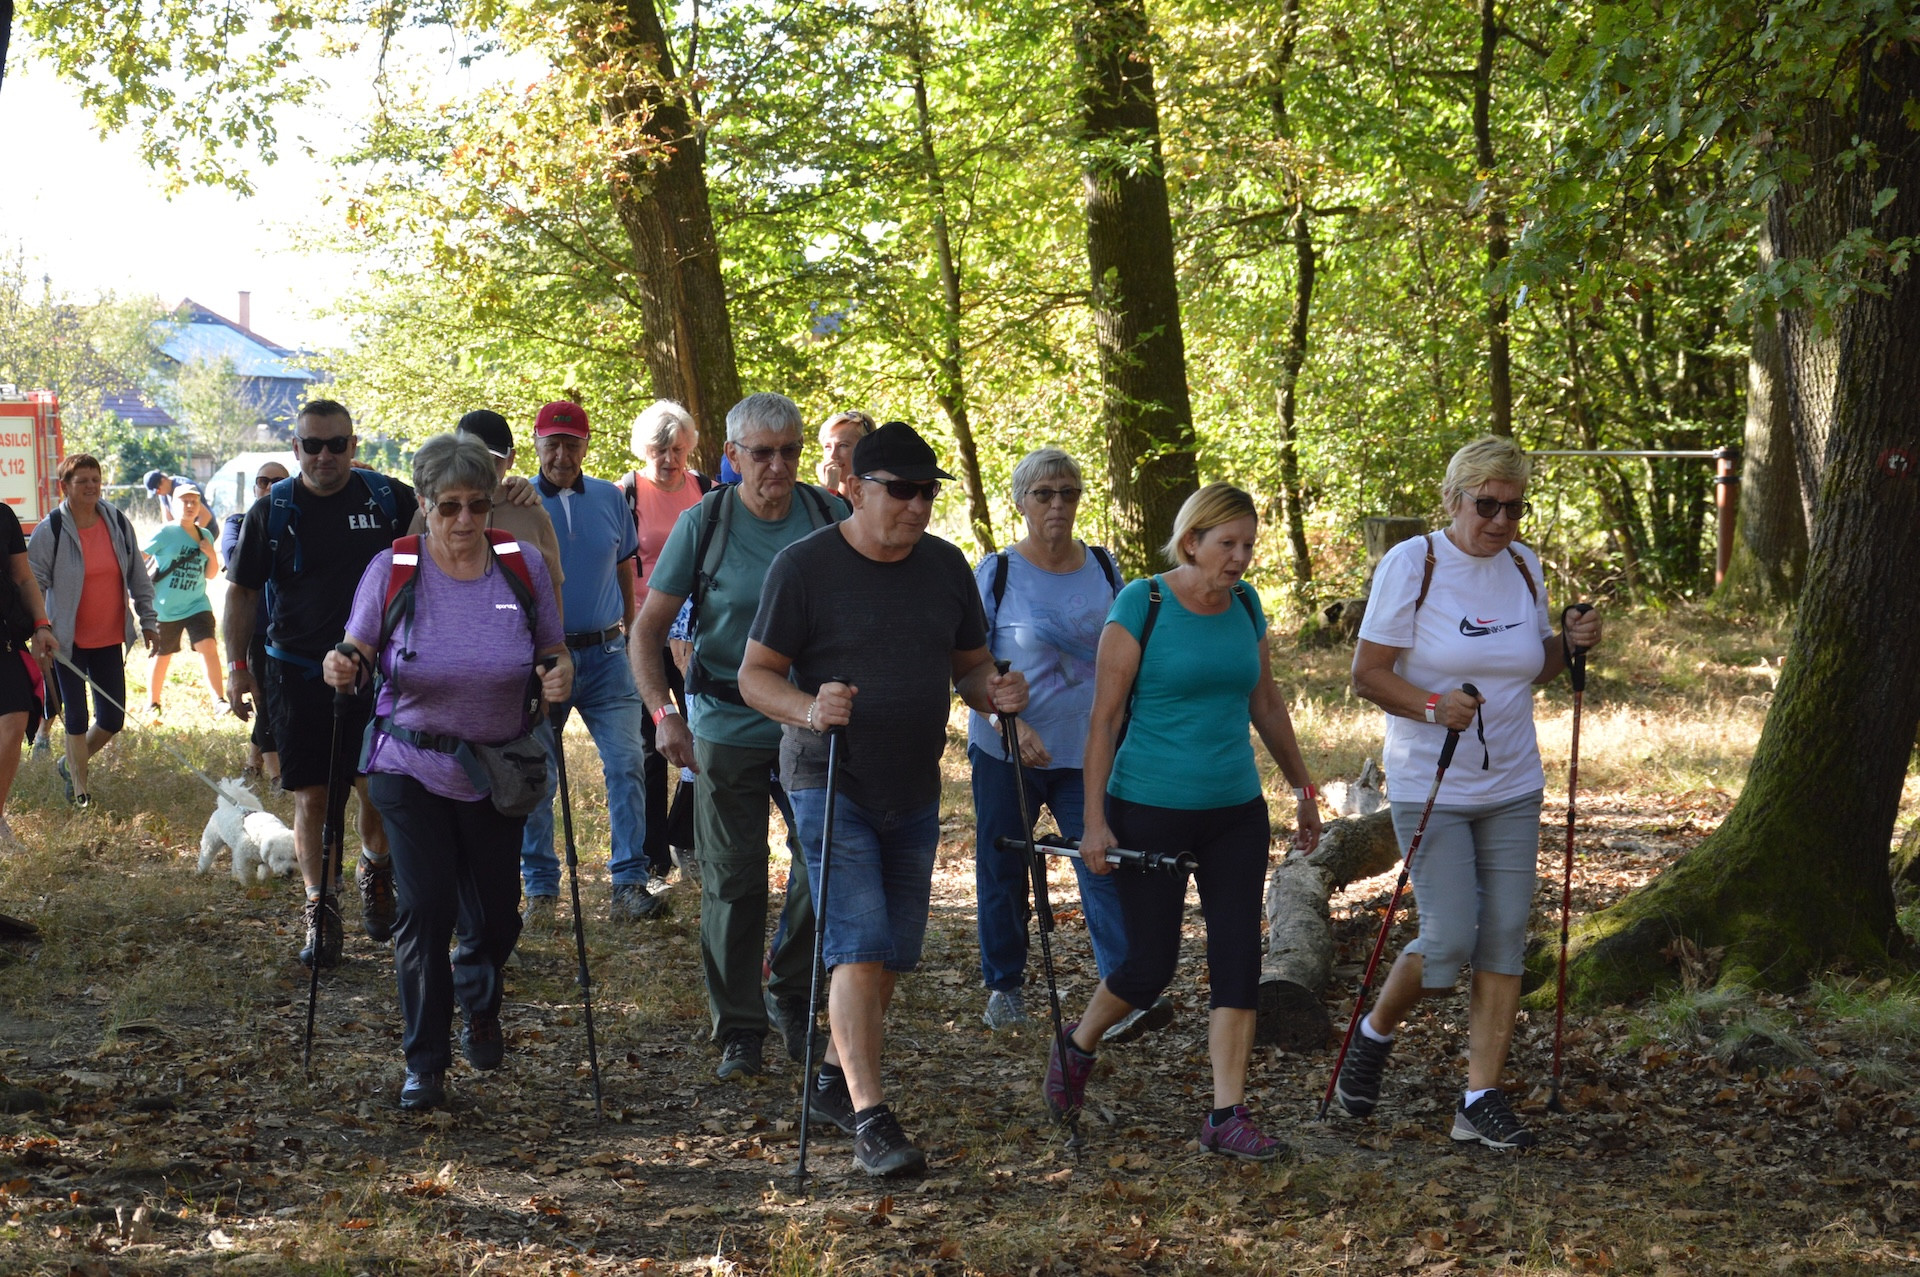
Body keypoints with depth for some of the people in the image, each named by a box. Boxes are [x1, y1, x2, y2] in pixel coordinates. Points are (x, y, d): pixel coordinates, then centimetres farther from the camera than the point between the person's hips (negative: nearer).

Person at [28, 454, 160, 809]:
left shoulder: (119, 524, 2)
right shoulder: (50, 531, -11)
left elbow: (139, 577, 11)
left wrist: (148, 620, 9)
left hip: (110, 640, 4)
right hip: (69, 642, -4)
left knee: (112, 719, 6)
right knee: (77, 718, 2)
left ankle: (70, 765, 31)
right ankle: (79, 790, 16)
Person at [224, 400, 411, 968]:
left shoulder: (389, 498, 1)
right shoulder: (272, 511, 1)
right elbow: (242, 592, 8)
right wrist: (237, 668, 2)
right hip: (297, 674, 0)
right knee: (311, 798, 1)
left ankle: (375, 871, 26)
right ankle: (320, 911, 14)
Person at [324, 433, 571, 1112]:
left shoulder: (524, 565, -4)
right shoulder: (392, 570, -8)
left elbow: (555, 652, 6)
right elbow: (358, 654, 2)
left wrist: (560, 675, -17)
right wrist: (341, 668, -21)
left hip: (499, 771, 2)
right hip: (411, 768, -2)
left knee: (495, 914, 10)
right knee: (425, 909, -10)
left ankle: (480, 1006, 45)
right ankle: (424, 1063, 4)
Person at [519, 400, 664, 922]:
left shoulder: (610, 499, 6)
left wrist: (632, 639, 15)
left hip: (605, 653, 2)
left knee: (626, 764, -9)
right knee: (537, 776, 4)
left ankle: (629, 884, -6)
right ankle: (540, 888, 16)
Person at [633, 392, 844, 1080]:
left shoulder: (831, 517, -1)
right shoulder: (704, 523, -7)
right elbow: (648, 628, -5)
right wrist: (664, 712, -18)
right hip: (728, 728, -2)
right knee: (733, 881, 3)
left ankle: (790, 996, 29)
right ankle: (739, 1029, 16)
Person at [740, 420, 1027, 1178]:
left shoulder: (946, 566, 7)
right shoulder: (805, 565, -9)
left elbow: (968, 665, 15)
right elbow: (755, 675, -8)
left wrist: (994, 692, -8)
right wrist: (809, 710, -28)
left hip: (913, 793, 6)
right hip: (830, 785, -6)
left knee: (895, 951, 12)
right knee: (860, 944, -15)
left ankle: (834, 1082, 32)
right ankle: (869, 1121, -14)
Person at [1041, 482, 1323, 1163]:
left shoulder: (1245, 605, 6)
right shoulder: (1141, 606, -11)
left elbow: (1267, 704, 18)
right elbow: (1104, 717, -10)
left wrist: (1303, 788, 20)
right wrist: (1094, 820, -13)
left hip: (1236, 812, 5)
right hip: (1151, 811, -5)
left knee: (1239, 959, -1)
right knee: (1152, 964, 0)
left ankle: (1228, 1116, 5)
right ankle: (1077, 1047, 30)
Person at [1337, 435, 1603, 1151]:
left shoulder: (1524, 567, 7)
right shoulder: (1412, 564, -10)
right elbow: (1367, 674, -10)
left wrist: (1569, 643, -3)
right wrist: (1432, 705, -26)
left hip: (1513, 788, 5)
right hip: (1431, 788, -5)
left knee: (1506, 937, 0)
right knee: (1449, 941, -11)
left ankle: (1481, 1101, 6)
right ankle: (1374, 1034, 18)